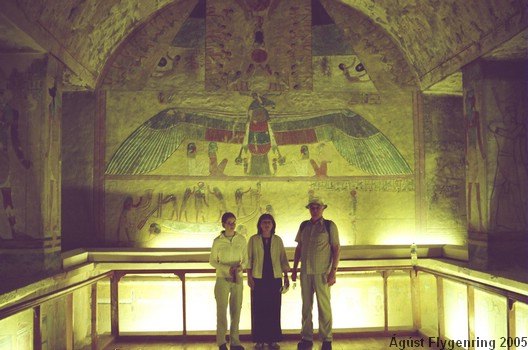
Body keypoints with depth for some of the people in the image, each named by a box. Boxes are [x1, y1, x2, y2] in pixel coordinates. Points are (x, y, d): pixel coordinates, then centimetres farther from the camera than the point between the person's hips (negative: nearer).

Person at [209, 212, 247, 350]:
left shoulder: (241, 239, 0)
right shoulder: (218, 241, -5)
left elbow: (245, 258, 8)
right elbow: (212, 261, 1)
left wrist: (241, 267, -14)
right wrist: (227, 269, -14)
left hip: (238, 279, 2)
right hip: (222, 279, -2)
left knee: (236, 310, 6)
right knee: (222, 310, 2)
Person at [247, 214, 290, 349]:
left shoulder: (278, 240, 5)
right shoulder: (253, 240, 0)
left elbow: (283, 259, 7)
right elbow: (249, 259, 1)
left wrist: (286, 276, 4)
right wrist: (249, 277, -5)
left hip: (275, 278, 1)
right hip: (258, 278, -1)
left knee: (274, 309, 4)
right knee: (259, 309, 1)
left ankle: (273, 339, 15)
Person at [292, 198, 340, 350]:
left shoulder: (329, 226, -2)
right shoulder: (304, 226, 9)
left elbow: (336, 249, -4)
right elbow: (298, 248, 14)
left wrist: (333, 271, -10)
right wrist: (294, 269, 11)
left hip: (322, 272, -4)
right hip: (305, 272, 4)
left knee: (324, 306, 1)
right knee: (306, 305, 9)